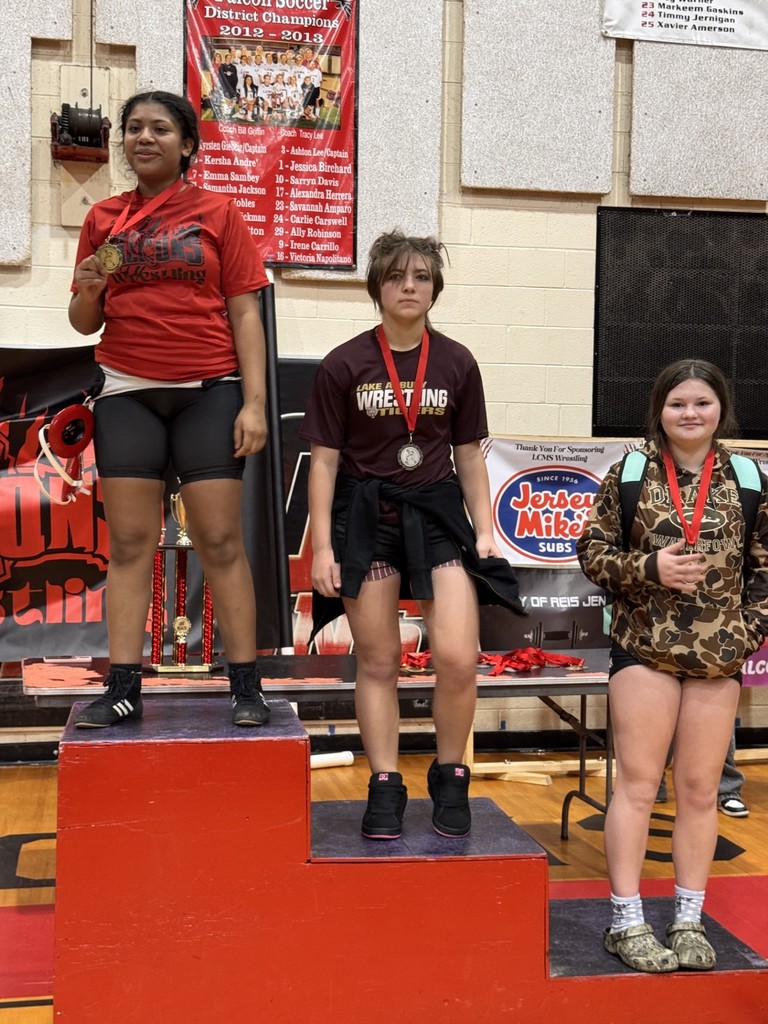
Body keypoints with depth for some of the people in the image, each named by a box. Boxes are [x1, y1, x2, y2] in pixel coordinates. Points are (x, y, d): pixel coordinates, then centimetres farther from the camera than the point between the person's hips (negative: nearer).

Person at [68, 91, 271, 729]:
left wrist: (254, 402, -7)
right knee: (130, 543, 2)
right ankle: (123, 691, 5)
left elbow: (245, 315, 1)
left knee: (220, 541, -3)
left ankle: (247, 688, 2)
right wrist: (87, 290, -9)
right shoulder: (104, 218, 12)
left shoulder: (218, 214, 5)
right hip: (128, 394, 3)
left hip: (209, 391, -3)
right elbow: (85, 322, 14)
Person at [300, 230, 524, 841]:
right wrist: (322, 546, -5)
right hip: (365, 515, -1)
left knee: (458, 659, -10)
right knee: (378, 661, 5)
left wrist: (485, 530, 4)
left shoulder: (457, 364, 4)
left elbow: (469, 454, 10)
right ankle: (385, 788, 19)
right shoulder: (344, 366, -3)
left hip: (437, 512, 1)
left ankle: (450, 777, 13)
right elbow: (324, 459, -1)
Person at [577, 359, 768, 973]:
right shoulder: (629, 474, 0)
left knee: (700, 790, 9)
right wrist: (648, 568, -16)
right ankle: (627, 923, 12)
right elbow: (593, 551, 0)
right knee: (637, 784, 2)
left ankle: (689, 921, 22)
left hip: (719, 657, 2)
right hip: (645, 648, -2)